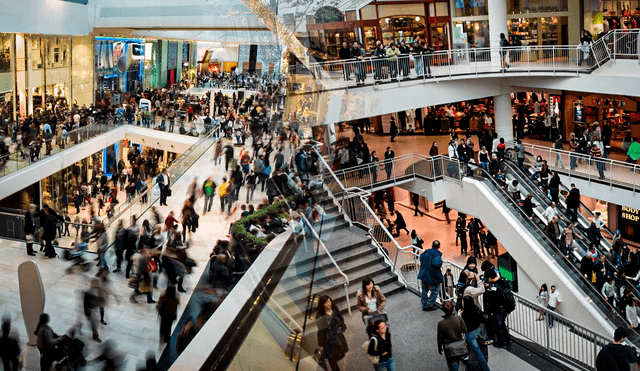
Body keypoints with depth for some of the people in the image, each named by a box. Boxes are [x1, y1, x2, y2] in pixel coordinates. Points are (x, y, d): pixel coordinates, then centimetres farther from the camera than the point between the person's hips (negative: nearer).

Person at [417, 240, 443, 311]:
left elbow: (421, 257, 19)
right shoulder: (437, 254, -20)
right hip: (432, 276, -7)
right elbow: (436, 263, -34)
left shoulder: (426, 251, 2)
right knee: (435, 290, 10)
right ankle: (429, 305, 10)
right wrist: (441, 262, -14)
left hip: (423, 275, 7)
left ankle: (424, 305, 26)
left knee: (425, 290, 17)